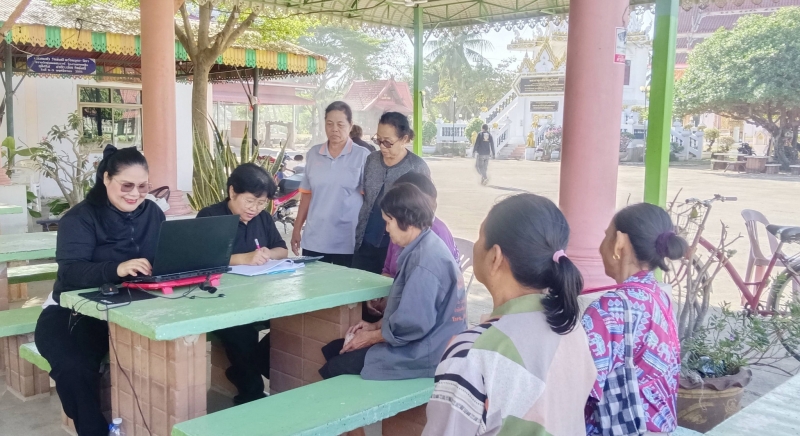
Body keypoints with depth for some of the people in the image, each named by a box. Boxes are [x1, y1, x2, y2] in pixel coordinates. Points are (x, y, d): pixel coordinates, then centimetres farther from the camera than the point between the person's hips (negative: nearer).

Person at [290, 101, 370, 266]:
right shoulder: (313, 154, 8)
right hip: (314, 240, 3)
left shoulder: (362, 156, -2)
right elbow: (307, 195, 13)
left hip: (349, 242, -3)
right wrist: (297, 229, 11)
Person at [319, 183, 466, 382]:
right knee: (334, 349, 12)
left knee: (335, 368, -9)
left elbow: (413, 324, -26)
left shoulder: (425, 259, -24)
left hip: (425, 354, -10)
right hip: (422, 344, 10)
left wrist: (371, 337, -12)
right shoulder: (424, 248, 9)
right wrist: (377, 325, 9)